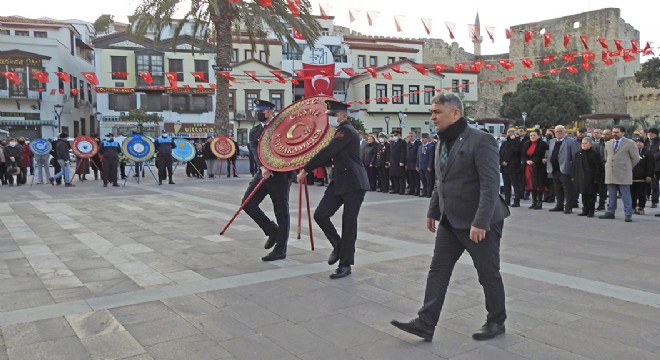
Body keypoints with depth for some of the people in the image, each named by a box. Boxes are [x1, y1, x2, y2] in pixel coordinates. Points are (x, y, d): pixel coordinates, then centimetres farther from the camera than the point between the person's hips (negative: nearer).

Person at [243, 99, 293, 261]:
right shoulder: (254, 132, 9)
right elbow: (256, 151, -6)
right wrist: (262, 167, -24)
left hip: (280, 175, -4)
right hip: (263, 175, 5)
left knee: (281, 212, 1)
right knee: (248, 204, -4)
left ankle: (280, 249, 12)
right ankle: (272, 230, 16)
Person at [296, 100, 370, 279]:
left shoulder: (346, 131, -14)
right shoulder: (340, 131, 16)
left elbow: (327, 152, -20)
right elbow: (329, 156, 20)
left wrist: (305, 170, -14)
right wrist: (308, 168, 10)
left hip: (354, 184, -9)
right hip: (339, 182, 9)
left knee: (348, 224, -2)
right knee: (320, 214, -1)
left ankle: (345, 265, 8)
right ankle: (338, 245, 20)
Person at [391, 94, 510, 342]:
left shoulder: (480, 140, -17)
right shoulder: (442, 142, 8)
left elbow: (490, 185, -22)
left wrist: (480, 222, -26)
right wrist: (433, 212, 17)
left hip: (478, 222, -7)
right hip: (450, 221, 8)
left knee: (488, 274, 8)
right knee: (438, 270, 5)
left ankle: (496, 322, 28)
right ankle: (425, 323, 10)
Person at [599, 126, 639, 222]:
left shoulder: (630, 144, -2)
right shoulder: (608, 144, 14)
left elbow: (636, 158, 2)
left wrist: (627, 167, 7)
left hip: (623, 174, -5)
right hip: (610, 174, 5)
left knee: (625, 195, -2)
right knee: (611, 195, 10)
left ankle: (628, 215, 2)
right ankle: (610, 213, 18)